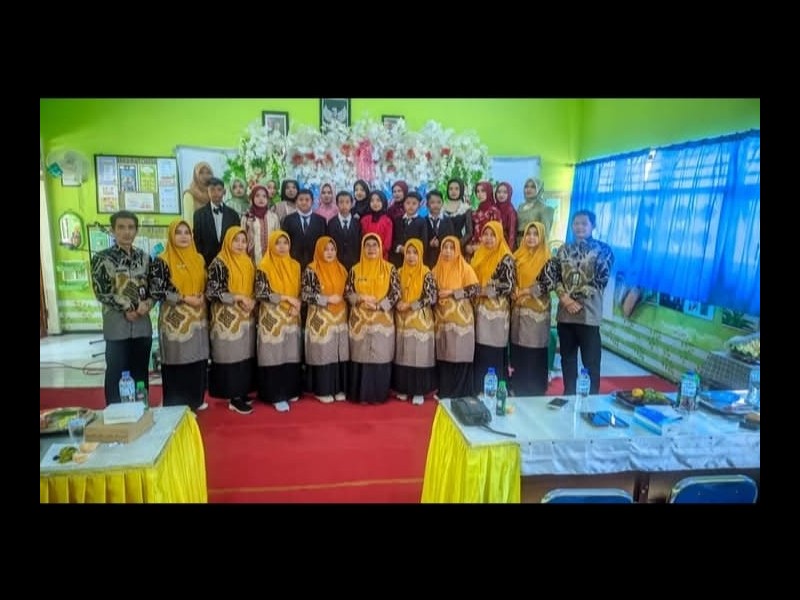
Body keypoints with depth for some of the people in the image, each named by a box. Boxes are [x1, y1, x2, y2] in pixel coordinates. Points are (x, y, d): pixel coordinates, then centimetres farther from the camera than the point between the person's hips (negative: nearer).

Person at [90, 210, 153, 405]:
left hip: (143, 324, 4)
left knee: (141, 373, 12)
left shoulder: (144, 257, 8)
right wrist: (126, 309, -13)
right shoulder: (102, 258, -4)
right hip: (117, 325, -3)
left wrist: (147, 304, -8)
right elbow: (101, 291, -8)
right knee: (116, 374, 2)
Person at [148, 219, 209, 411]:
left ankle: (196, 400, 25)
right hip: (174, 319, -5)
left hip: (197, 318, 6)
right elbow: (156, 291, -13)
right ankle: (176, 405, 12)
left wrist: (202, 297, -3)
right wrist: (184, 298, -17)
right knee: (177, 361, 0)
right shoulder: (162, 261, -7)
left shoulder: (198, 259, 10)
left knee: (198, 360, 11)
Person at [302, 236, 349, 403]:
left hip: (339, 317, 5)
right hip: (320, 319, -5)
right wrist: (328, 299, -15)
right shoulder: (311, 270, -6)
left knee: (339, 353, 7)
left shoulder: (340, 269, 11)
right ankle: (322, 390, 10)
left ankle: (338, 388, 17)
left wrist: (340, 299, 0)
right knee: (323, 353, -1)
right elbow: (306, 295, -10)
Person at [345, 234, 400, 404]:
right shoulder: (355, 269, 6)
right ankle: (361, 395, 13)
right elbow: (347, 292, 5)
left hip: (383, 320, -1)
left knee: (381, 357, 1)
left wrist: (378, 306, -12)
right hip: (360, 320, 1)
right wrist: (361, 297, -14)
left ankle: (380, 394, 13)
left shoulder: (390, 268, 2)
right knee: (361, 357, 3)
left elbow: (396, 292, -3)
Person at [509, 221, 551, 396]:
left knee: (535, 353, -1)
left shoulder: (546, 258, -4)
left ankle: (536, 393, 11)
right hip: (518, 309, 4)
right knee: (518, 352, 8)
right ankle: (519, 391, 20)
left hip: (537, 311, -4)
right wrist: (514, 291, -6)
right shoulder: (518, 256, 10)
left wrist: (526, 292, -14)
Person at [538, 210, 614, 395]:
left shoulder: (602, 249, 3)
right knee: (567, 358, 12)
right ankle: (568, 396, 24)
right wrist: (565, 298, -10)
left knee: (591, 360, 0)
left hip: (589, 312, -3)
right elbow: (552, 275, 4)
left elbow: (601, 280, -5)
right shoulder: (564, 249, 13)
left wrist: (579, 299, -9)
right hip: (565, 312, 4)